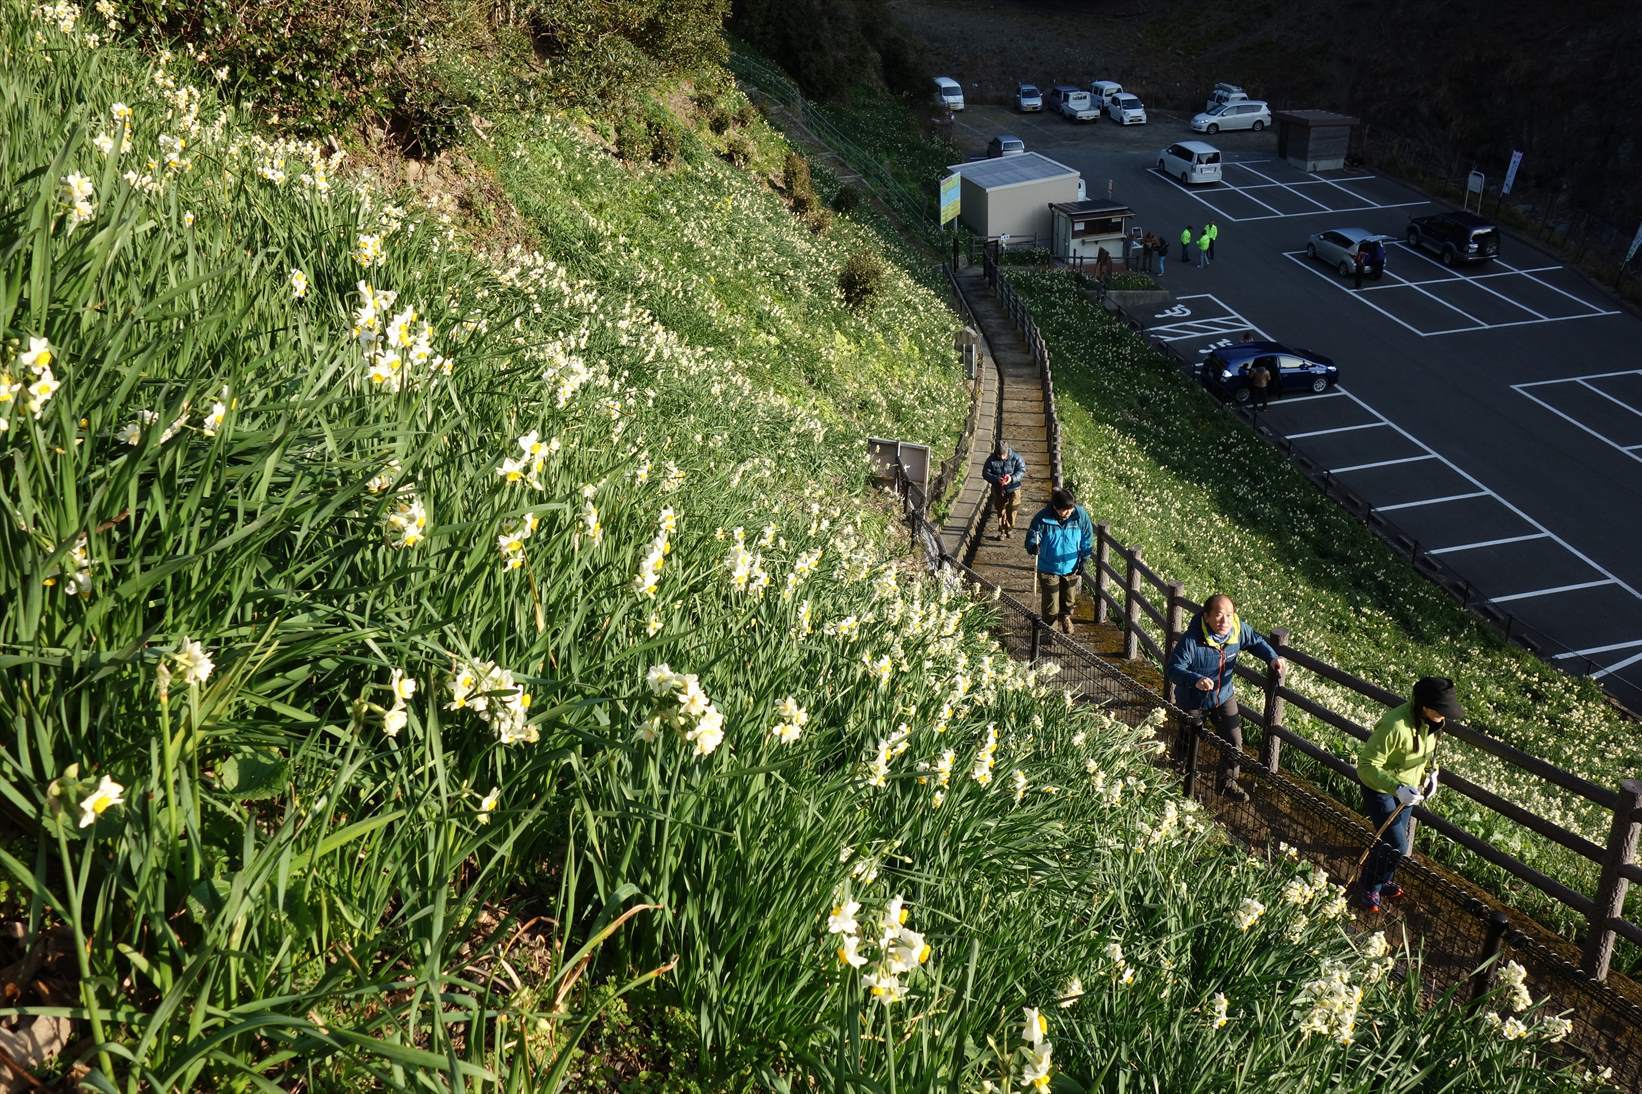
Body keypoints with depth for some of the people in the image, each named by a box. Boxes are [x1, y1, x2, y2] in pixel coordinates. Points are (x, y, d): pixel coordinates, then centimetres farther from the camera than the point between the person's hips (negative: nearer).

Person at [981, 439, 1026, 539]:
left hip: (1013, 488, -1)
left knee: (1011, 510, -3)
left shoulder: (1016, 458, -14)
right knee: (1000, 511, 10)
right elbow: (985, 473, -10)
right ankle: (1002, 530, 25)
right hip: (998, 489, 1)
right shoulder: (991, 460, -13)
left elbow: (1022, 471, -11)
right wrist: (996, 479, -28)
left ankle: (1009, 528, 19)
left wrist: (1012, 478, -29)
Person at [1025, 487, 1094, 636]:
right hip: (1049, 568, -3)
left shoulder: (1080, 515, -17)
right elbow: (1032, 536, -16)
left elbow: (1087, 539, -1)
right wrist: (1033, 547, -39)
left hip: (1071, 566, 3)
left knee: (1069, 599, 24)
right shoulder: (1042, 518, -25)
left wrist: (1084, 559, 1)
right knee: (1051, 602, 4)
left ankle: (1066, 617, 54)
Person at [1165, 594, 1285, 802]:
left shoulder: (1238, 630, -18)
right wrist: (1196, 680, -52)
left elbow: (1257, 641, 3)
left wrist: (1272, 658, -15)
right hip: (1193, 701, -4)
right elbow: (1173, 669, -34)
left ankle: (1228, 782, 34)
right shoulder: (1191, 640, -35)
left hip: (1224, 697, 4)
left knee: (1234, 742, 9)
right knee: (1187, 745, 14)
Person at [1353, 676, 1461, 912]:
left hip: (1407, 788, 7)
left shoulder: (1431, 722, -12)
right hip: (1381, 790, -7)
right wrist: (1397, 788, -40)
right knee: (1397, 847, -6)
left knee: (1390, 841, 20)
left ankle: (1381, 881, 45)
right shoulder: (1396, 726, -37)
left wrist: (1432, 773, -3)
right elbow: (1367, 765, -31)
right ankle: (1368, 890, 17)